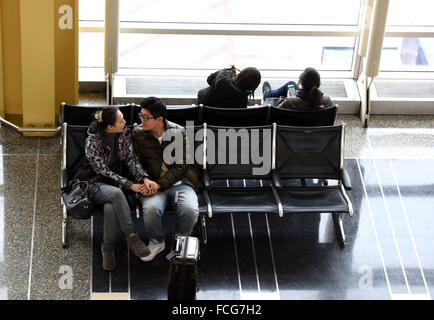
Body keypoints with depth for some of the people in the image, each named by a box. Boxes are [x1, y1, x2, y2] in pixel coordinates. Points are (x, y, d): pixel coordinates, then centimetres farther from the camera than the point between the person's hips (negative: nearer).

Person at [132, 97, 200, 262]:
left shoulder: (179, 133, -5)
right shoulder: (138, 134, 0)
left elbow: (181, 167, -7)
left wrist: (159, 184, -18)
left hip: (179, 182, -1)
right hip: (153, 183, 1)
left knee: (190, 210, -30)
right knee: (151, 208, -32)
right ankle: (156, 242, 0)